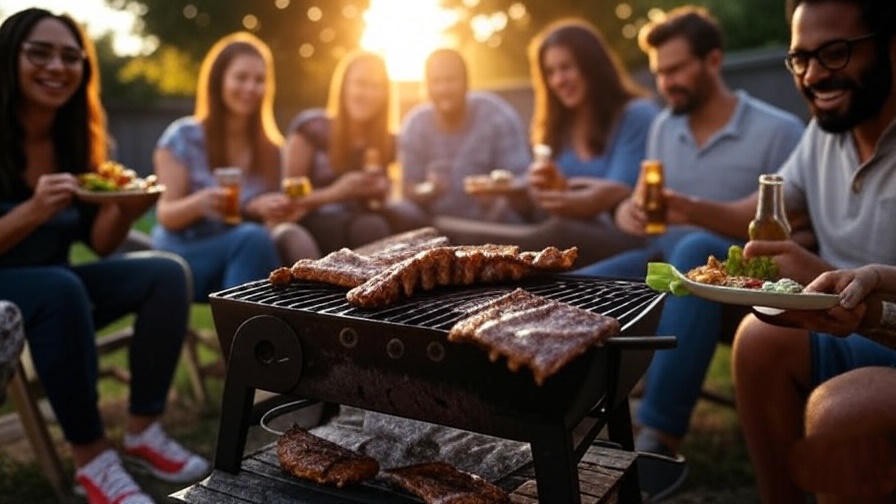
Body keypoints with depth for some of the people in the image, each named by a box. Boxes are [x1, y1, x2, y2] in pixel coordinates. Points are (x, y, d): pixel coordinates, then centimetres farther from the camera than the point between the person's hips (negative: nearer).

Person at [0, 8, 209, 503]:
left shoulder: (75, 138, 2)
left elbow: (99, 243, 2)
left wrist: (124, 210, -18)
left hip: (55, 287, 6)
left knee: (166, 272, -15)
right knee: (61, 288, -36)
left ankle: (143, 430, -11)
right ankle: (91, 457, -23)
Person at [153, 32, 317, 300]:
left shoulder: (269, 148, 9)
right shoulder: (183, 137, -2)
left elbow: (266, 216, 9)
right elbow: (166, 216, -6)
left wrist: (277, 212, -14)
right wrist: (200, 203, -27)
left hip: (247, 253, 4)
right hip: (182, 257, -3)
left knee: (293, 236, -29)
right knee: (251, 238, -34)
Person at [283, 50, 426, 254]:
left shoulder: (384, 139, 13)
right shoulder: (311, 127, -2)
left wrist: (379, 192, -2)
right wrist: (336, 192, -18)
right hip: (318, 221, -4)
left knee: (411, 217, -28)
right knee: (371, 228, -36)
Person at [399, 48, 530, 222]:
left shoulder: (499, 116, -10)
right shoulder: (413, 127, -1)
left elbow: (520, 180, -10)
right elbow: (409, 190, 1)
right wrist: (428, 191, -21)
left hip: (497, 226, -2)